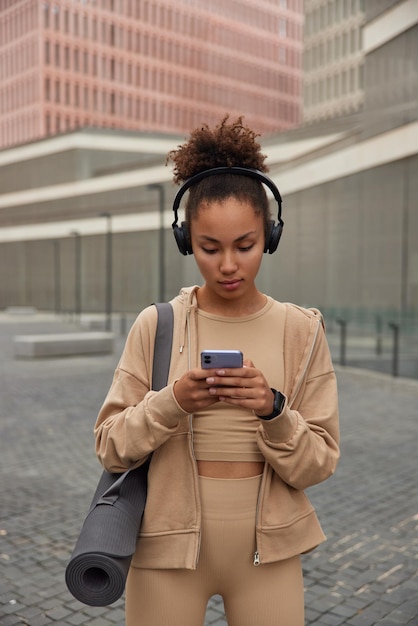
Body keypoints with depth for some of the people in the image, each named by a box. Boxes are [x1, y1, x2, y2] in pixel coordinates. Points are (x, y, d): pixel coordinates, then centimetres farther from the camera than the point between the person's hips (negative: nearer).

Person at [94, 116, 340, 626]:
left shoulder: (301, 330, -5)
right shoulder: (155, 326, -6)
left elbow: (318, 465, -4)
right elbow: (110, 447, -5)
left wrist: (273, 410, -23)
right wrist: (171, 403, -22)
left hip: (268, 547, 1)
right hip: (168, 544, 0)